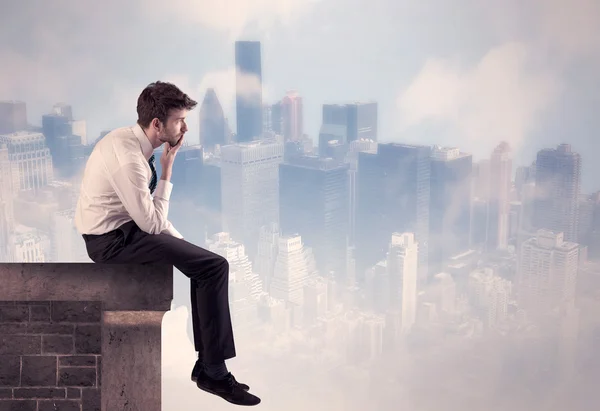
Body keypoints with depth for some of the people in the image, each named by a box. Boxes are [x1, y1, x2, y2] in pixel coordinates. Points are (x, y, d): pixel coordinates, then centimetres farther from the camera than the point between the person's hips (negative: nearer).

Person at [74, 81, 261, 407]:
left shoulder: (129, 140, 7)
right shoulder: (128, 156, -24)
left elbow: (151, 214, 16)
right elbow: (152, 223, -19)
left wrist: (181, 242, 9)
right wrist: (167, 171, -13)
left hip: (121, 230, 10)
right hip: (113, 240, -10)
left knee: (206, 263, 10)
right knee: (214, 266, -14)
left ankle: (206, 364, 13)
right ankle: (214, 372, -3)